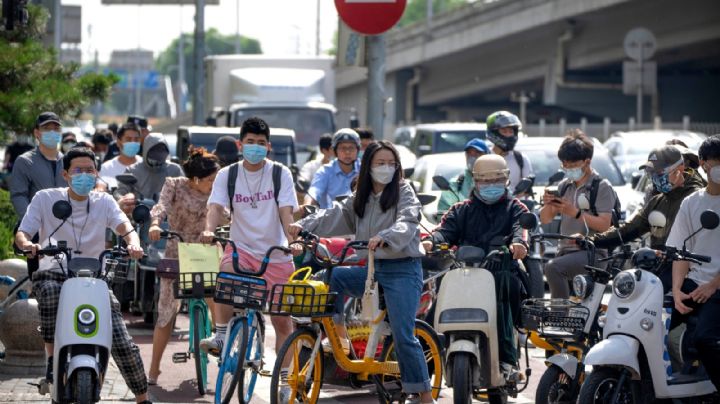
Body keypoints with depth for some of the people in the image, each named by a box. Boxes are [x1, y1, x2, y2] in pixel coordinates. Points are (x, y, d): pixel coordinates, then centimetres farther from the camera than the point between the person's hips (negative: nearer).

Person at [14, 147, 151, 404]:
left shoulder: (103, 202, 10)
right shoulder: (45, 199, 4)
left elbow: (124, 226, -7)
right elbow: (21, 233, -3)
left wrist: (133, 244, -31)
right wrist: (27, 244, -29)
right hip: (54, 272, -2)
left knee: (122, 343, -12)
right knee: (50, 288, -41)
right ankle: (52, 356, -30)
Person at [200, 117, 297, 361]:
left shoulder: (280, 173, -1)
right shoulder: (227, 175, 2)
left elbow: (286, 211, -11)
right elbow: (215, 207, -11)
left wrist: (292, 239, -29)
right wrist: (209, 230, -32)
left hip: (275, 253, 0)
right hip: (241, 247, 0)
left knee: (282, 319, 1)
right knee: (227, 275, -35)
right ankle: (220, 336, -26)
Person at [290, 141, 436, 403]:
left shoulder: (404, 193, -5)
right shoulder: (361, 198, 14)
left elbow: (406, 224, -22)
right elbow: (336, 216, 4)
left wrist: (384, 238, -42)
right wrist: (304, 225, -12)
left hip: (402, 269, -6)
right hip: (372, 268, 6)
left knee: (403, 335, -12)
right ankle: (339, 335, -3)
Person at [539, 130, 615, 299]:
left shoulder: (602, 187, -3)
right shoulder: (564, 186, 16)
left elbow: (605, 225, -12)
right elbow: (545, 219, 15)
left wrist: (575, 212, -21)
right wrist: (548, 205, -8)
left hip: (592, 252, -7)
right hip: (565, 251, 7)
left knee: (553, 267, -31)